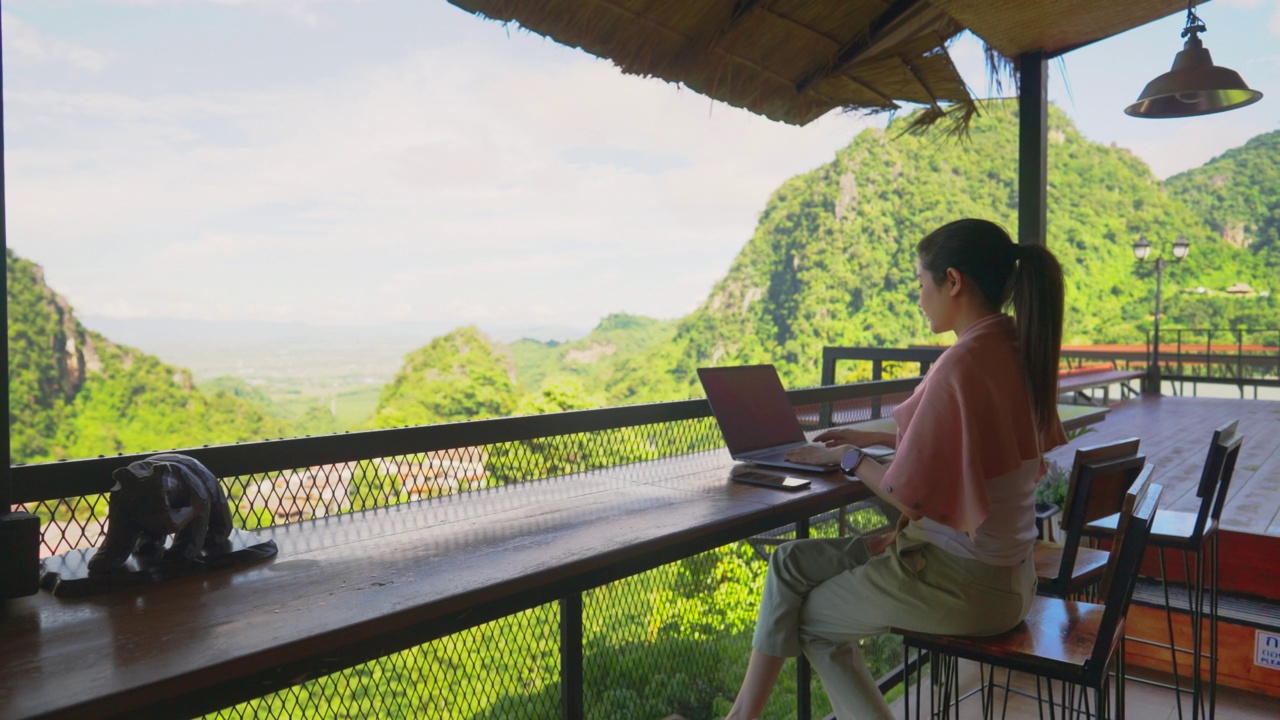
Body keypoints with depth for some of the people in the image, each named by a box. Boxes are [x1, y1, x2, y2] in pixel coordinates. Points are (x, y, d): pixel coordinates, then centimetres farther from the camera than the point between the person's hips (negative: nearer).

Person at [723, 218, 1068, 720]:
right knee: (791, 561, 12)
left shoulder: (961, 365, -25)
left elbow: (909, 497, -21)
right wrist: (876, 439, 15)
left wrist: (850, 458, -3)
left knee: (809, 616, 12)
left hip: (965, 581, -9)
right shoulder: (1020, 349, 3)